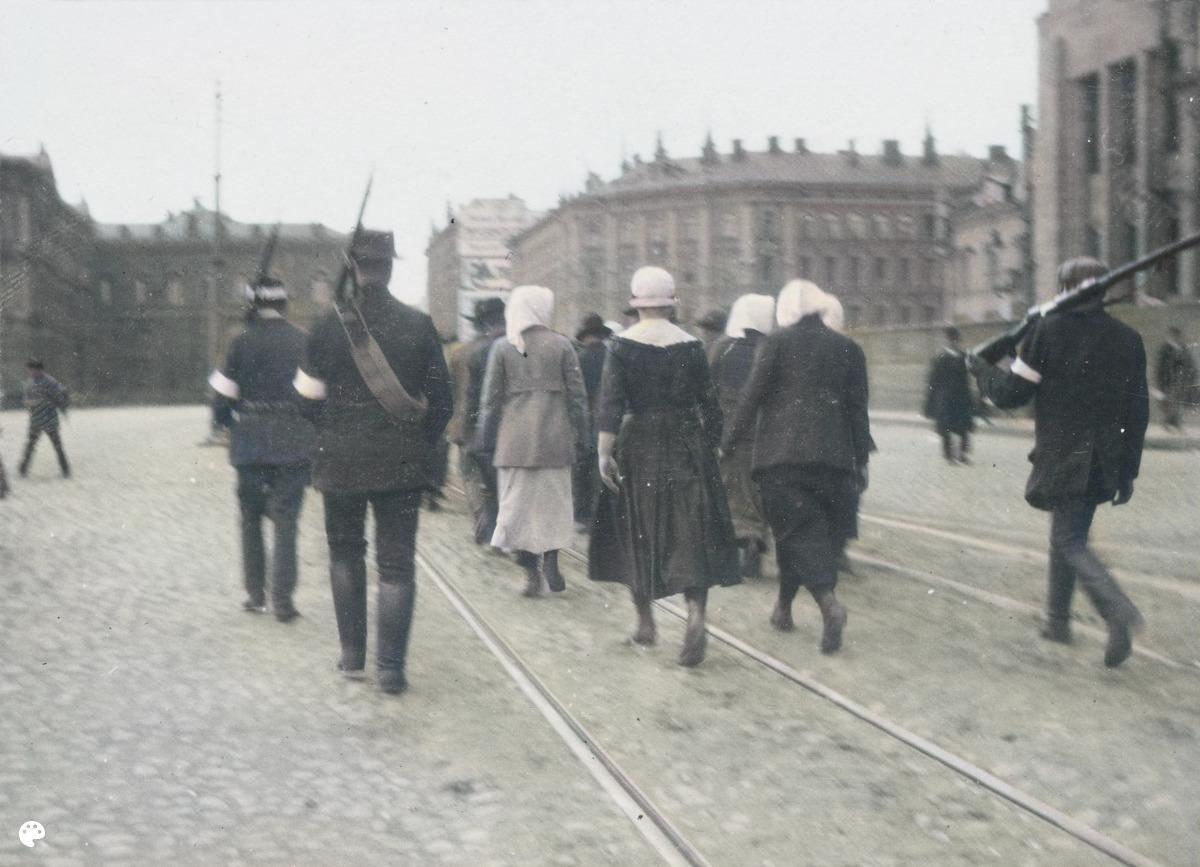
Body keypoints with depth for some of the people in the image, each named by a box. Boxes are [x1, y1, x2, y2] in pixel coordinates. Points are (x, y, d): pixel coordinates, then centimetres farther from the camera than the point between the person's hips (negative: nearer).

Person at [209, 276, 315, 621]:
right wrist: (310, 434, 12)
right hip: (293, 447, 0)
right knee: (286, 521, 1)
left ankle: (255, 595, 17)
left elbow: (222, 399, 0)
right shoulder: (303, 341, 0)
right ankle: (283, 601, -3)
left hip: (250, 445, 0)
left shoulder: (241, 342, -1)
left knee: (251, 518, 15)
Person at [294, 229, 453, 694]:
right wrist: (422, 445, 10)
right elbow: (441, 400, -3)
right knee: (396, 563, 5)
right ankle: (391, 666, 1)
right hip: (401, 464, 0)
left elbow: (308, 394, -1)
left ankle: (352, 655, 21)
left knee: (345, 554, 18)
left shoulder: (330, 325, -7)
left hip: (341, 461, 0)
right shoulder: (418, 325, -4)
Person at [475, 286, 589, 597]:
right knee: (554, 500, 13)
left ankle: (531, 571, 5)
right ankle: (550, 559, 2)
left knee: (518, 502, 6)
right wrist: (580, 437, 6)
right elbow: (577, 394, -1)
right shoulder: (561, 345, -1)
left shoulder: (502, 348, -1)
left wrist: (486, 440, 6)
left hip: (514, 438, 0)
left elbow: (491, 399, -1)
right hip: (555, 437, 0)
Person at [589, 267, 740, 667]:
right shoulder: (690, 345, -1)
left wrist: (604, 450, -13)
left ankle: (645, 620, 22)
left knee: (636, 532, 14)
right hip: (686, 444, 1)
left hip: (638, 445, 0)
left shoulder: (622, 345, -5)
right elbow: (709, 402, 2)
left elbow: (611, 401, -13)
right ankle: (696, 613, -18)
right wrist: (711, 445, 13)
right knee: (692, 532, 3)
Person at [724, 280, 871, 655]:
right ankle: (783, 607, 21)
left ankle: (829, 602, -22)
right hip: (833, 454, 3)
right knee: (822, 531, 13)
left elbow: (752, 396, -4)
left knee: (796, 529, -3)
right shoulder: (849, 348, 9)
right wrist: (861, 461, 14)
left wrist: (729, 443, 3)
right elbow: (858, 410, 9)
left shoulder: (776, 342, 0)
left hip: (781, 453, -3)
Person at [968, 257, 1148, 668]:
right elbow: (1138, 413, 6)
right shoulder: (1128, 339, 4)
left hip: (1062, 460, -5)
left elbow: (1010, 394, -9)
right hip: (1104, 464, 6)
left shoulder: (1048, 330, -11)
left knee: (1070, 541, -1)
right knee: (1068, 535, 20)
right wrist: (1128, 472, 13)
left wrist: (980, 368, 10)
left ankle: (1118, 609, -23)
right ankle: (1057, 618, 29)